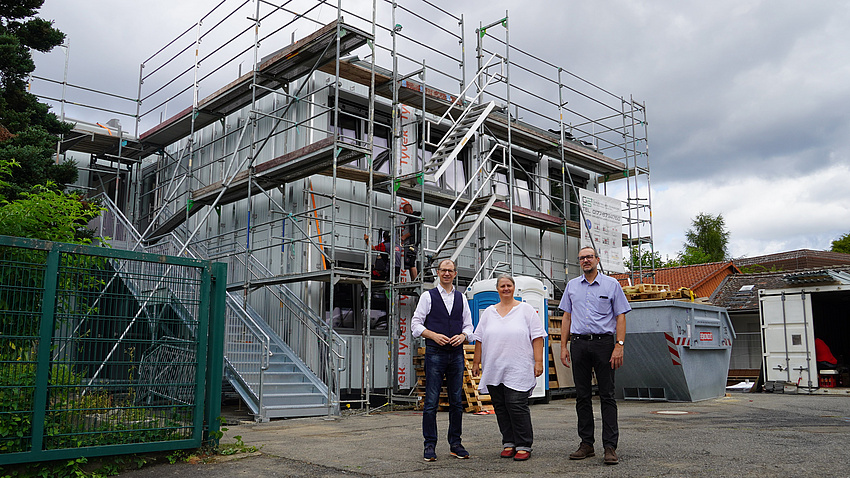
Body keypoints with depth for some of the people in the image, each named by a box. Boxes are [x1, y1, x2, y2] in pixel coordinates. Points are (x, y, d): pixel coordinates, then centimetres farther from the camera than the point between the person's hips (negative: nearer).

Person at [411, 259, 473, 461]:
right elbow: (416, 324, 0)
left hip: (456, 353, 4)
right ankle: (430, 445, 5)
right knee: (431, 401, -3)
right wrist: (434, 335, -14)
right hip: (435, 352, -3)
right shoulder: (428, 296, 3)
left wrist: (462, 336, -6)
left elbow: (468, 325, 15)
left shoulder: (461, 298, 13)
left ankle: (455, 444, 16)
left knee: (457, 401, 7)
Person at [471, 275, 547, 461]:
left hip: (518, 369, -4)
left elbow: (537, 337, 0)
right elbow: (479, 339, 15)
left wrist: (539, 361, -7)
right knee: (500, 407, 6)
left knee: (517, 406, -9)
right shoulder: (488, 312, 15)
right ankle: (509, 443, 16)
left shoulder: (526, 309, 5)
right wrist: (476, 363, 11)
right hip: (494, 369, 4)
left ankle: (524, 446, 1)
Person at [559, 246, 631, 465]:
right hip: (579, 343, 3)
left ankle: (610, 447, 0)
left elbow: (620, 316, 0)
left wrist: (619, 346, -10)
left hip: (604, 342, -3)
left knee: (607, 395, -3)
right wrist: (564, 346, 8)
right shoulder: (572, 285, 14)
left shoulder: (611, 284, 4)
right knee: (582, 396, 6)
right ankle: (586, 444, 14)